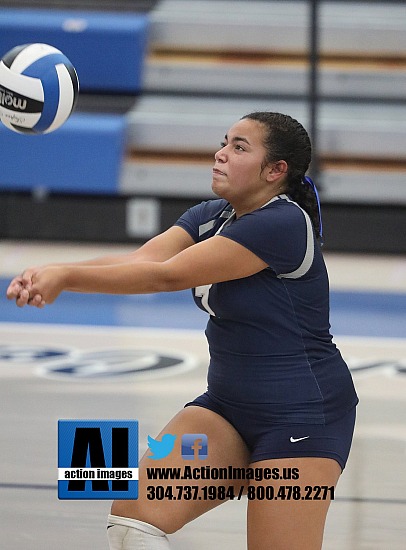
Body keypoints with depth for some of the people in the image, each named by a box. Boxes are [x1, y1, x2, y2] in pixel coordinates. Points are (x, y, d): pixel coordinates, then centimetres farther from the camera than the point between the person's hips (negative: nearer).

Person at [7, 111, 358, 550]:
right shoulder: (210, 217, 6)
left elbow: (168, 275, -25)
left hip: (301, 418, -8)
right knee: (132, 514, -6)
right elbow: (140, 260, -10)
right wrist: (49, 275, -25)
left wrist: (68, 276, -25)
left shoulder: (283, 224, -21)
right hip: (229, 406, 8)